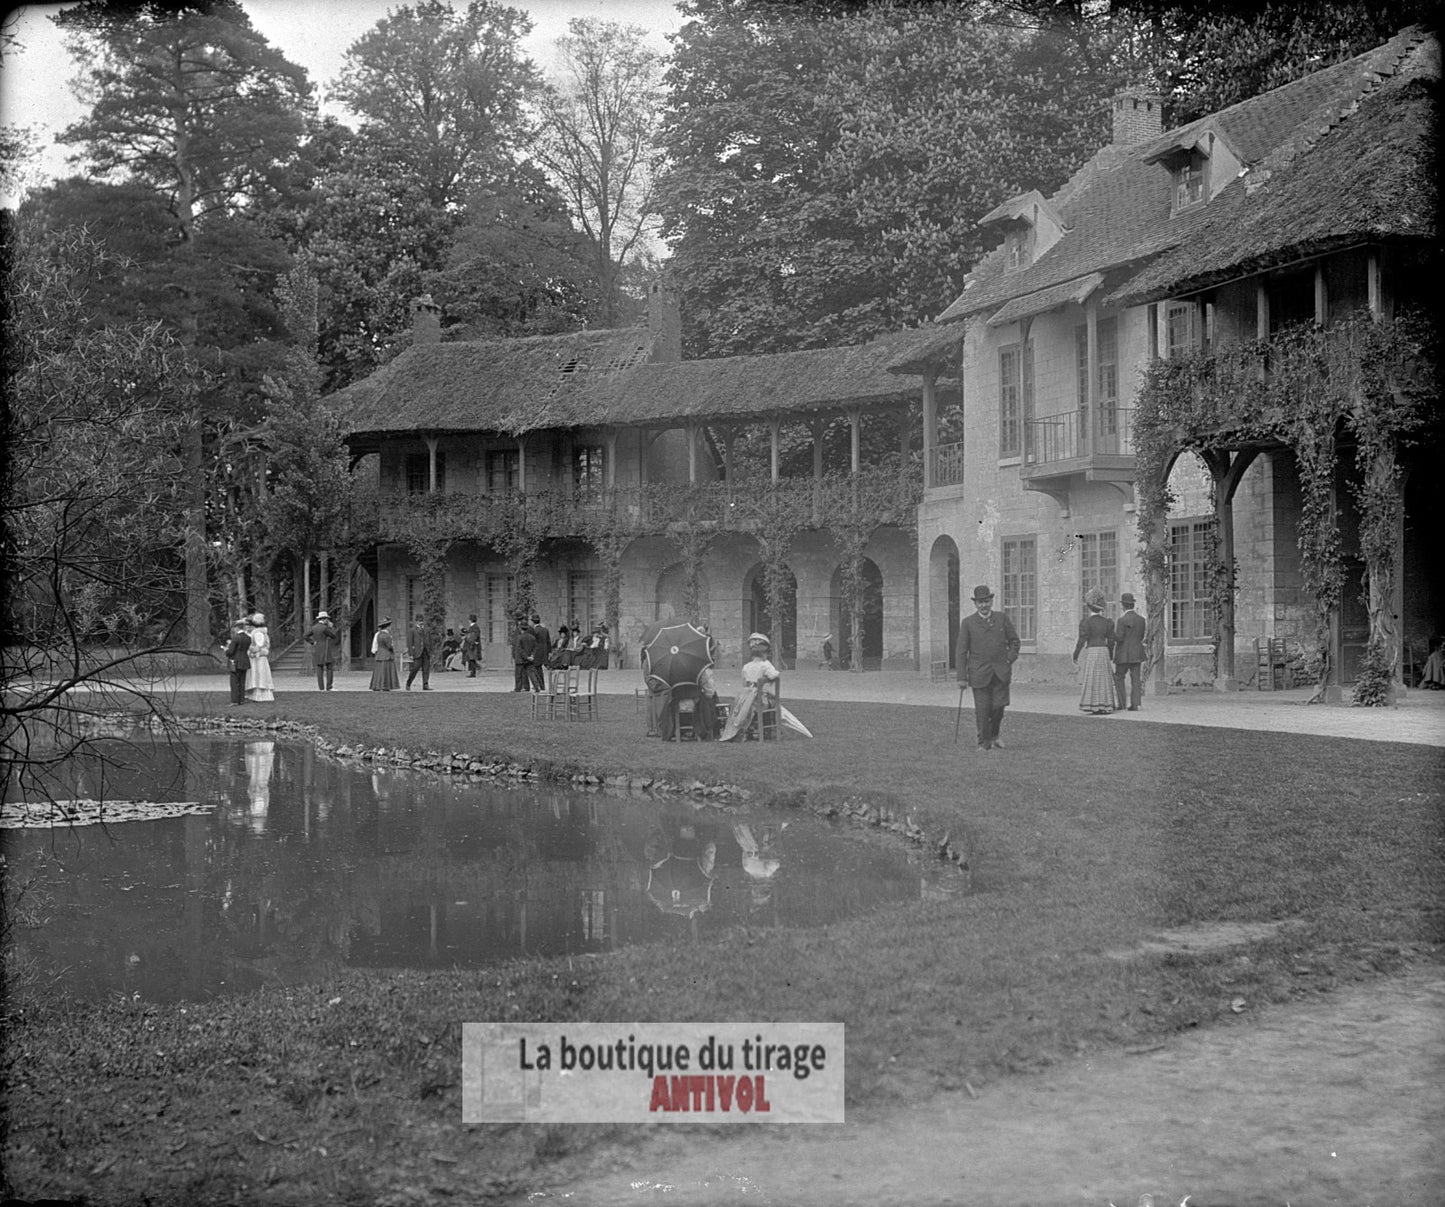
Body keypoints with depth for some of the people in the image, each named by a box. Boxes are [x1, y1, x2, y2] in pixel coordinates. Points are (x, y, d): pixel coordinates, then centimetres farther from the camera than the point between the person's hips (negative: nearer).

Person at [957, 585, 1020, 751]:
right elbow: (962, 651, 0)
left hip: (1001, 673, 2)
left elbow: (1014, 640, 17)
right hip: (979, 673, -2)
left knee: (999, 706, -3)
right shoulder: (967, 623, 1)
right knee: (982, 710, -4)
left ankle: (994, 735, 23)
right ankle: (984, 743, 9)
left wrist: (1010, 659, 1)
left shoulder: (1002, 618, 8)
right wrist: (962, 677, -4)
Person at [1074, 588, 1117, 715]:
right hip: (1104, 652, 5)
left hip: (1091, 652, -5)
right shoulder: (1106, 622, 7)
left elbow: (1082, 640, -12)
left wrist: (1075, 656, -5)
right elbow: (1111, 641, 9)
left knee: (1092, 679, -1)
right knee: (1103, 679, 8)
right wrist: (1110, 657, 20)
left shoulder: (1086, 621, -8)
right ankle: (1105, 707, 8)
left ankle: (1096, 707, -4)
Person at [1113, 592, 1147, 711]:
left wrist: (1111, 632, 2)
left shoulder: (1122, 620, -14)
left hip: (1124, 655, -5)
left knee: (1118, 678, 8)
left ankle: (1120, 703, 5)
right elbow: (1141, 637, 14)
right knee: (1135, 679, 4)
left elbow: (1119, 638, -16)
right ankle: (1135, 704, -2)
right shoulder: (1141, 619, 5)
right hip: (1137, 654, 5)